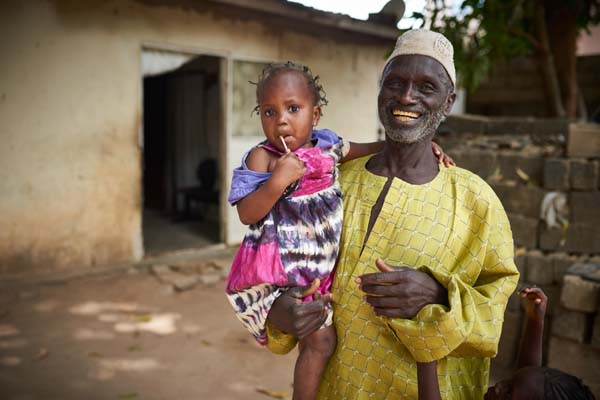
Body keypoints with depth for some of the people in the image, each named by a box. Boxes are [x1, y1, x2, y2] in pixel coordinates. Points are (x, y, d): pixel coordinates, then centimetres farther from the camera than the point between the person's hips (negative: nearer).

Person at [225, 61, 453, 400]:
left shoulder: (328, 147, 1)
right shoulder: (262, 157, -13)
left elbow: (371, 150, 17)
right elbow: (246, 214, -17)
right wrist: (278, 180, -30)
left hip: (322, 267, 6)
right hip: (280, 272, -6)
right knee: (320, 339, -8)